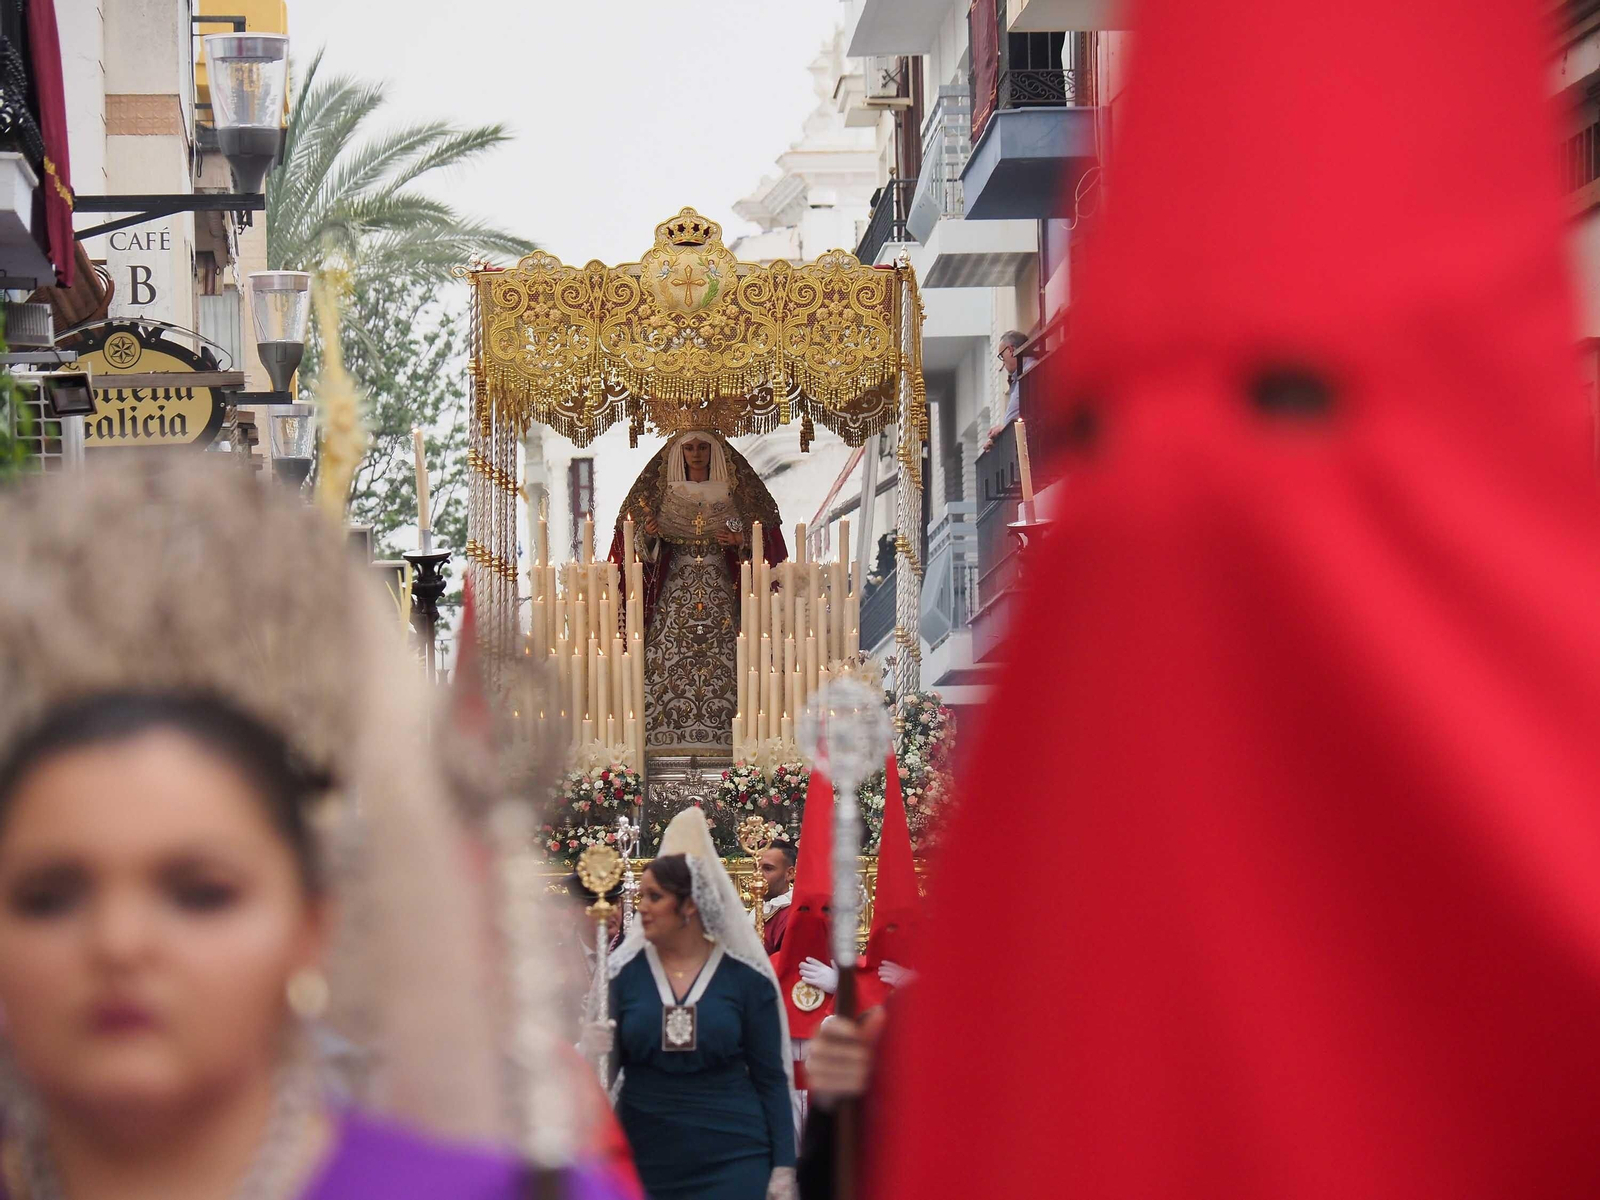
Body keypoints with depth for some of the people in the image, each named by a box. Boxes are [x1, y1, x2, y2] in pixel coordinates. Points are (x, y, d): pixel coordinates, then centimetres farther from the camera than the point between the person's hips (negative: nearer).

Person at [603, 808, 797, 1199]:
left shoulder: (745, 976, 0)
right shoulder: (624, 973, 2)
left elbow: (771, 1077, 2)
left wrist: (783, 1168, -2)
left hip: (732, 1160, -1)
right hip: (645, 1162, 1)